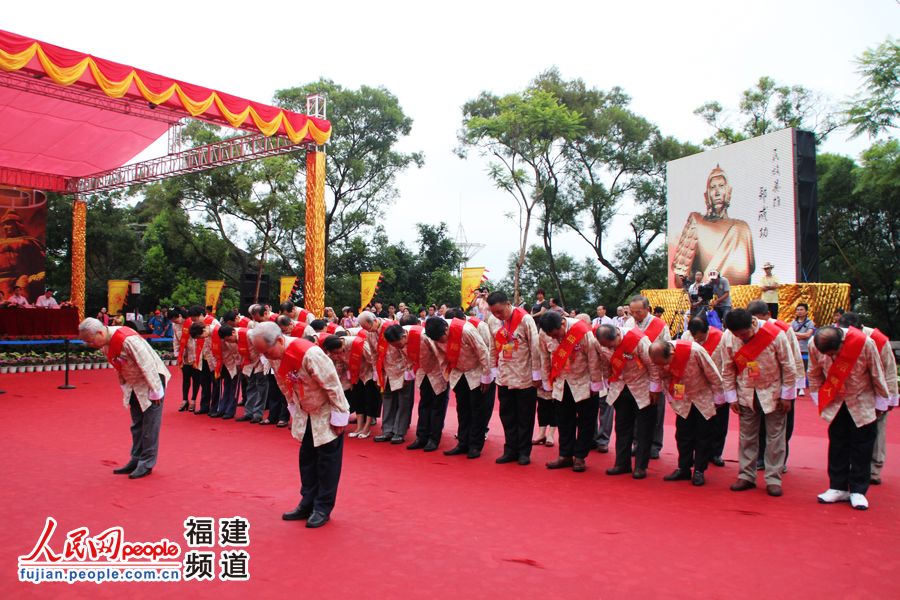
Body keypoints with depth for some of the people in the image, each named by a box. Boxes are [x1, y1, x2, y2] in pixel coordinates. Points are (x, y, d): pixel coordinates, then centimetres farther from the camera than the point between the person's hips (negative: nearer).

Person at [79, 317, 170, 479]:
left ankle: (146, 464, 5)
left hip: (151, 380, -8)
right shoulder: (106, 343, -4)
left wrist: (155, 391, -20)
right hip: (134, 385, 8)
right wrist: (125, 387, 12)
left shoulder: (128, 340, -31)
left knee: (150, 426, -2)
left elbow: (147, 365, -26)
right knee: (136, 426, 14)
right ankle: (136, 460, 23)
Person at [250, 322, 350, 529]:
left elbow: (332, 385, -26)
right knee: (307, 459, 14)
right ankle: (308, 504, 26)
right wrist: (295, 411, 10)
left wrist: (339, 417, -19)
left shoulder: (309, 354, -34)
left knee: (327, 461, 2)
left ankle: (323, 509, 13)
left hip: (327, 413, -7)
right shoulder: (274, 357, -10)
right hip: (305, 414, 7)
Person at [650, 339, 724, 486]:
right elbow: (664, 377, 0)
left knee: (704, 436, 2)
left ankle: (699, 471, 12)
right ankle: (683, 469, 19)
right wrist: (670, 397, 3)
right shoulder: (659, 358, -22)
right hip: (683, 401, 4)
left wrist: (719, 398, -10)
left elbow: (713, 375, -20)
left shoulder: (694, 351, -35)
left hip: (704, 398, -4)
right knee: (683, 435, 7)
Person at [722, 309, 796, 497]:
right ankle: (746, 476, 19)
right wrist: (731, 396, -1)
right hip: (746, 394, 2)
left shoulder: (775, 335, -22)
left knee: (775, 436, 4)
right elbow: (728, 370, -2)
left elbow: (788, 367, -12)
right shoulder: (728, 339, -14)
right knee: (747, 436, 9)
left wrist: (786, 395, -8)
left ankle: (773, 479, 12)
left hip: (773, 393, -2)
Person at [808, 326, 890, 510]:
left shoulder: (864, 343, -27)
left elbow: (877, 375, -12)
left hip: (862, 403, -2)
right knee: (837, 446, 7)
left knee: (862, 448, 2)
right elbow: (814, 374, -1)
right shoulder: (815, 346, -20)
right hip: (835, 403, 2)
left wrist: (881, 403, -3)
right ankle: (838, 488, 17)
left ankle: (858, 491, 11)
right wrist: (818, 398, 2)